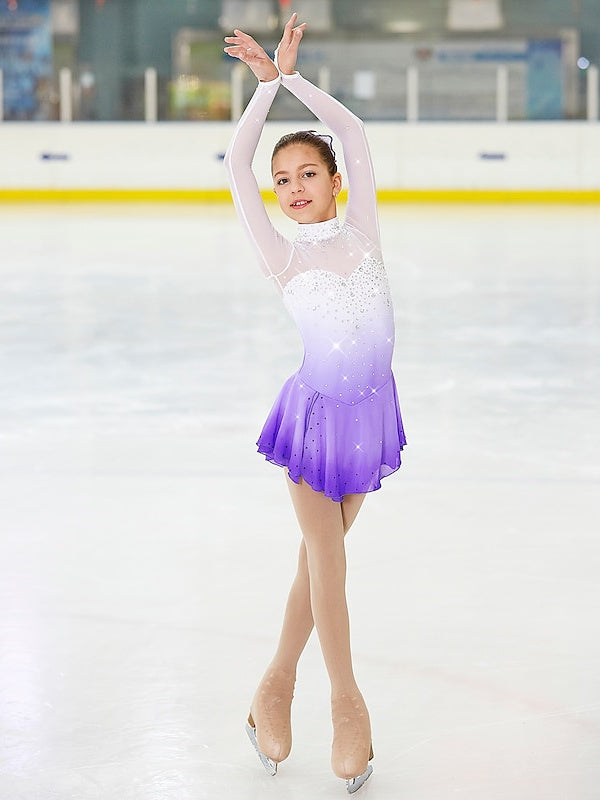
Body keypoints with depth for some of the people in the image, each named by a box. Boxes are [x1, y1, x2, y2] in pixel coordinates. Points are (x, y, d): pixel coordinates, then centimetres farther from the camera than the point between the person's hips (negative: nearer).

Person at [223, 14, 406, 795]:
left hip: (369, 408, 2)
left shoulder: (361, 230, 2)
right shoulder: (284, 257, -2)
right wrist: (270, 79, 0)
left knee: (320, 556, 12)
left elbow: (353, 131, 2)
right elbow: (236, 164, -6)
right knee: (326, 562, 0)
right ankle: (348, 704, 11)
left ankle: (278, 683, 24)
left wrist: (290, 74, 6)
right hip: (317, 414, -2)